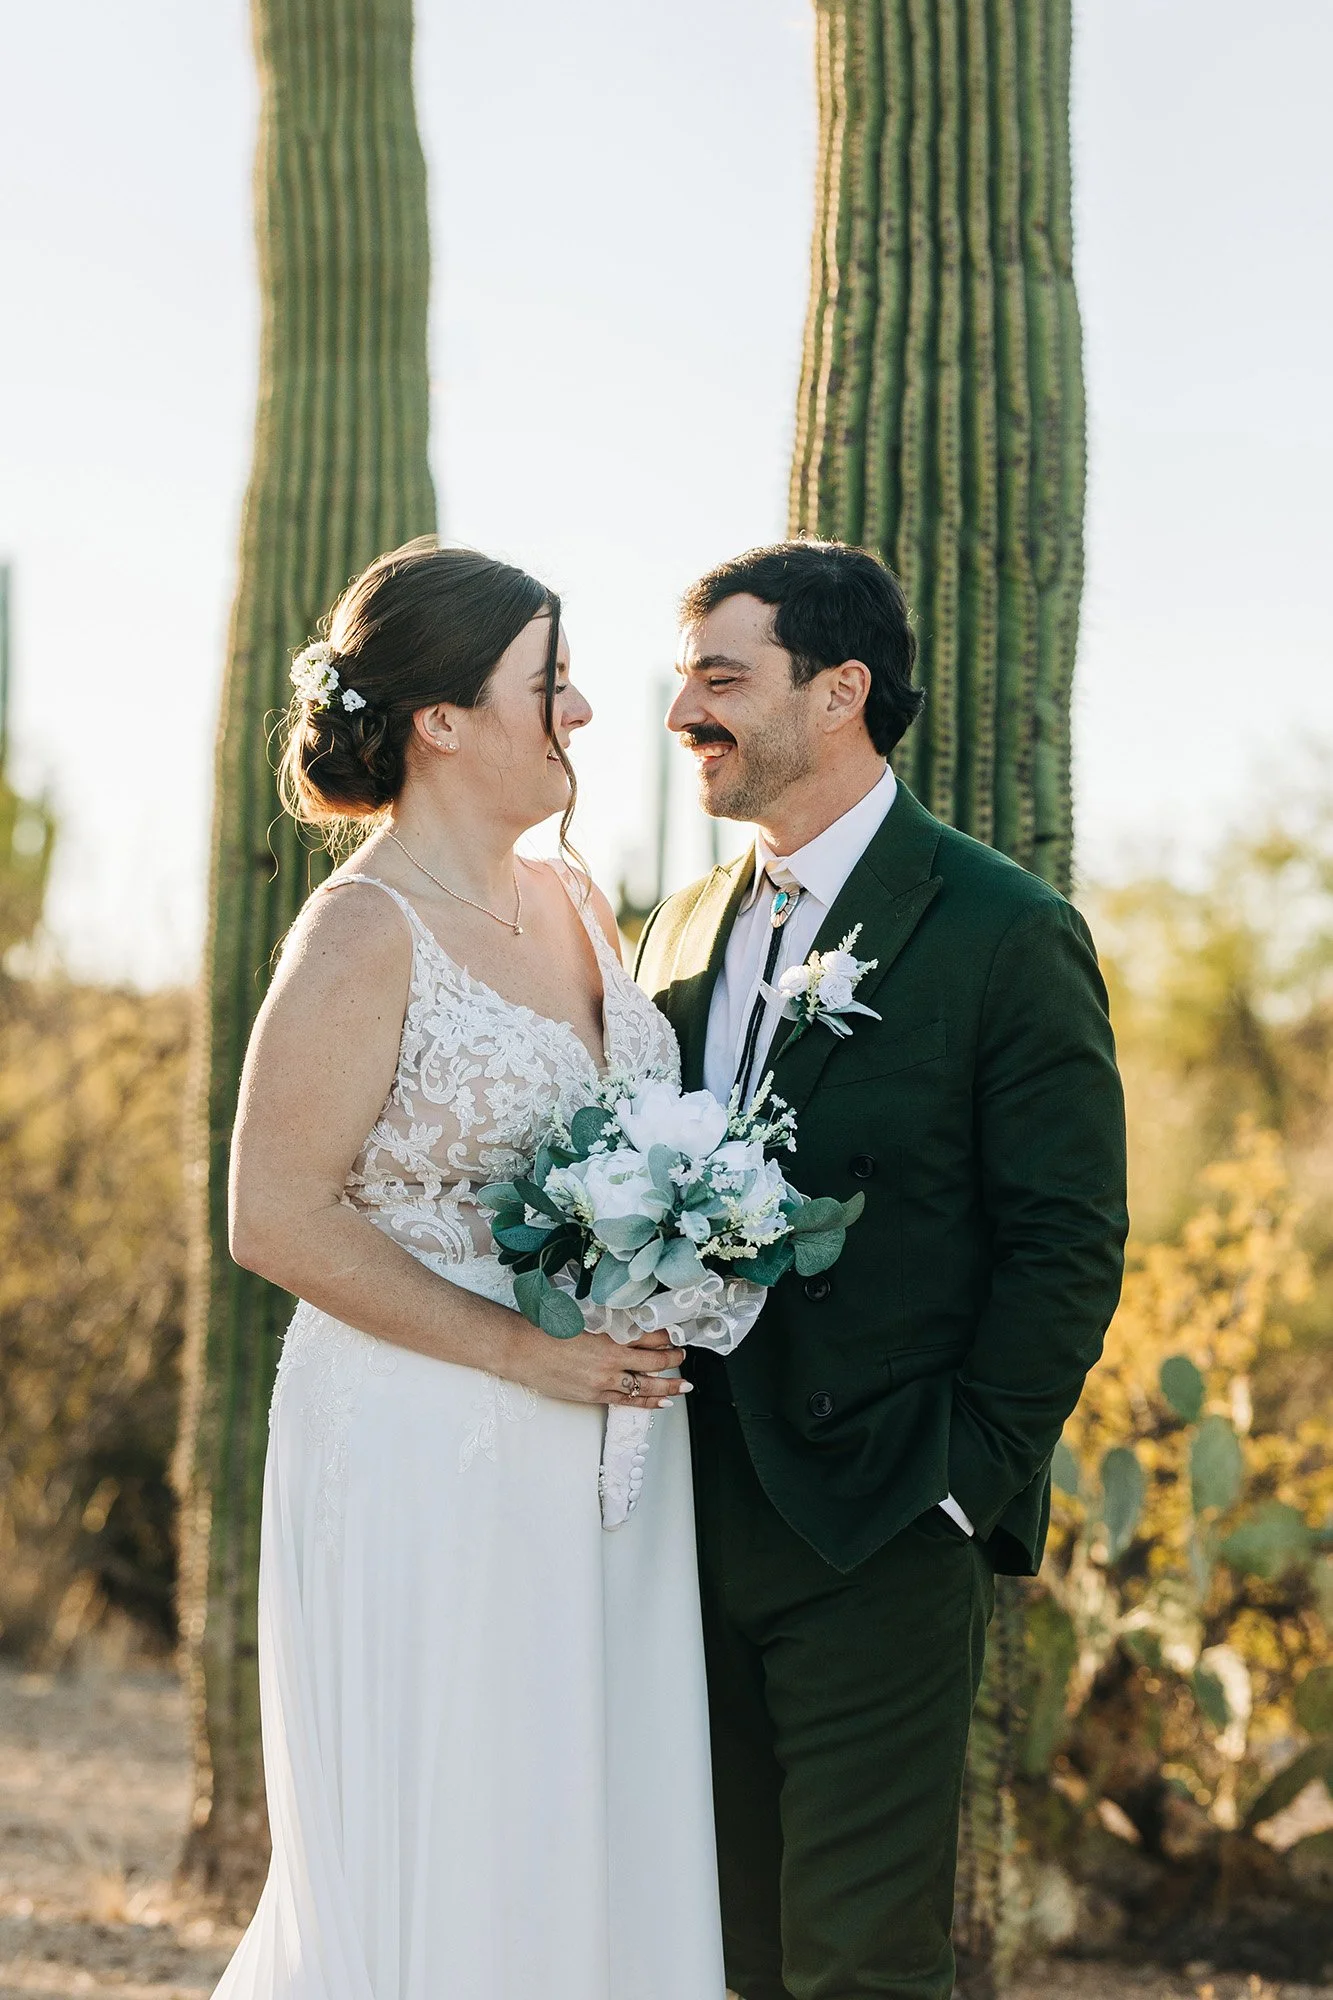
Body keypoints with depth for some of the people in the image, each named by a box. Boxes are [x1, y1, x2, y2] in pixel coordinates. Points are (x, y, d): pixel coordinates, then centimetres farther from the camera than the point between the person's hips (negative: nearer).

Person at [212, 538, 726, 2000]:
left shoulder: (574, 907, 10)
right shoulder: (364, 935, -14)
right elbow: (275, 1220, -17)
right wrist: (522, 1350, -17)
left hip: (599, 1458, 7)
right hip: (431, 1467, -7)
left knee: (595, 1862, 12)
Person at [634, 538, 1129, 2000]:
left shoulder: (1009, 935, -8)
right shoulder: (687, 929, 13)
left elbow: (1068, 1248, -9)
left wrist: (965, 1482, -13)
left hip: (880, 1543, -6)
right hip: (700, 1534, 7)